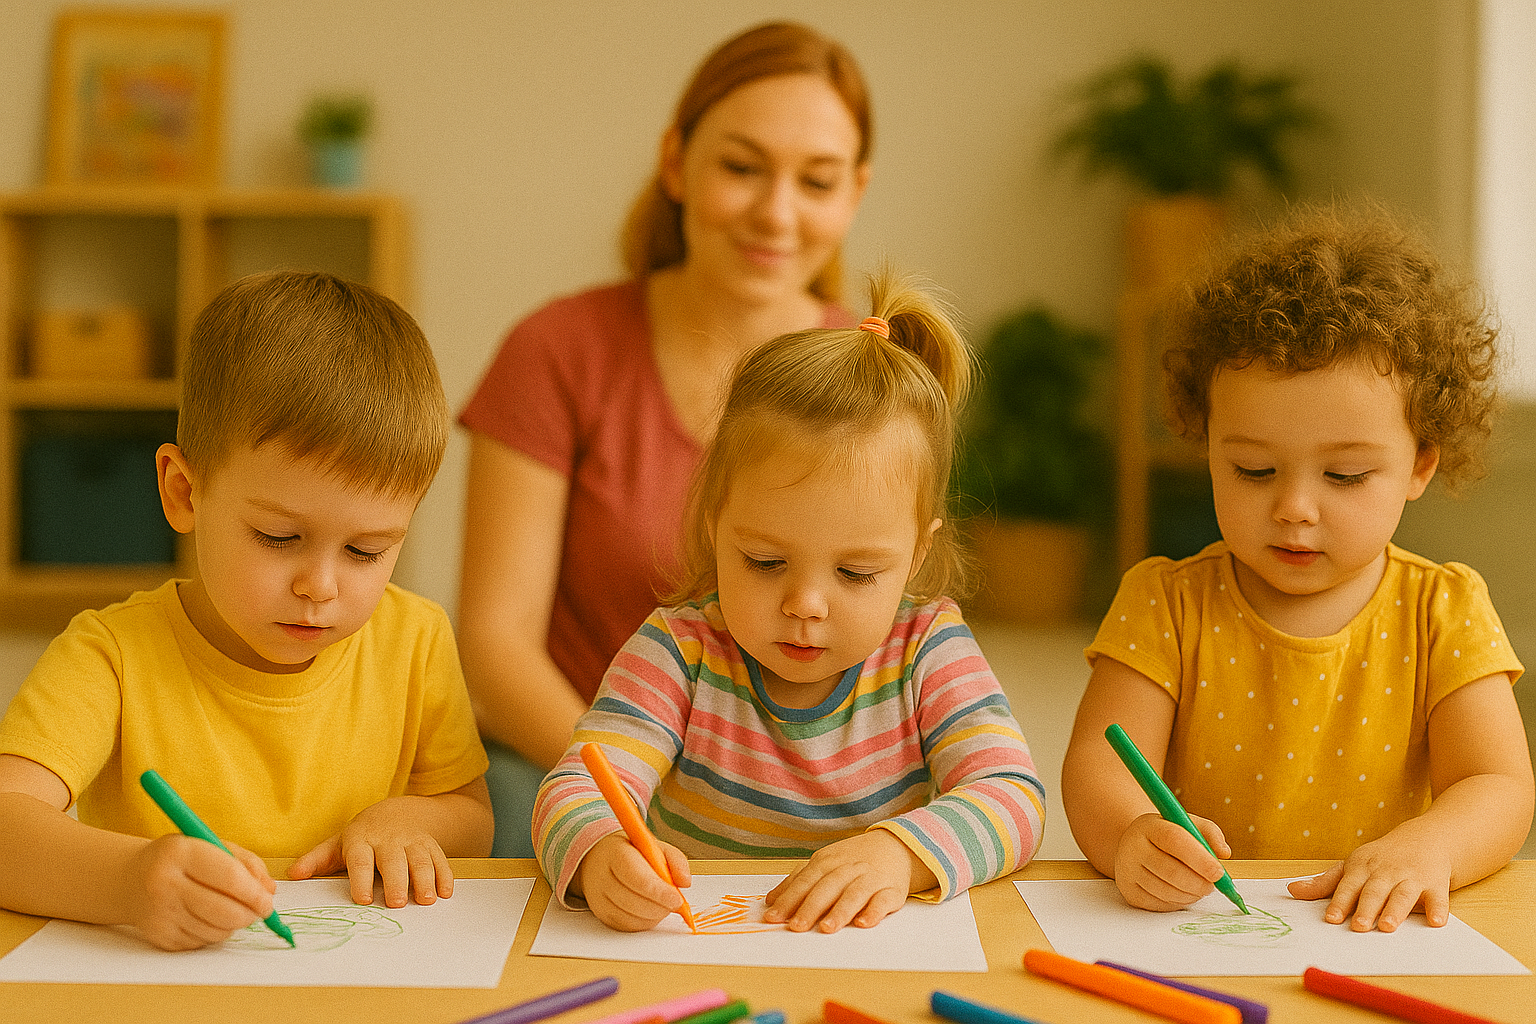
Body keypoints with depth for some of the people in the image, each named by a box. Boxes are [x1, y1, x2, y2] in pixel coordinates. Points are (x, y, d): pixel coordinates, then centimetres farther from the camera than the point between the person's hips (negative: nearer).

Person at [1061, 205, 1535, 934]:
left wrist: (1424, 847, -27)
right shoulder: (1167, 606, -1)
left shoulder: (1444, 613, 3)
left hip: (1381, 950, 1)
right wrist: (1130, 835, -33)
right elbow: (1097, 763, -9)